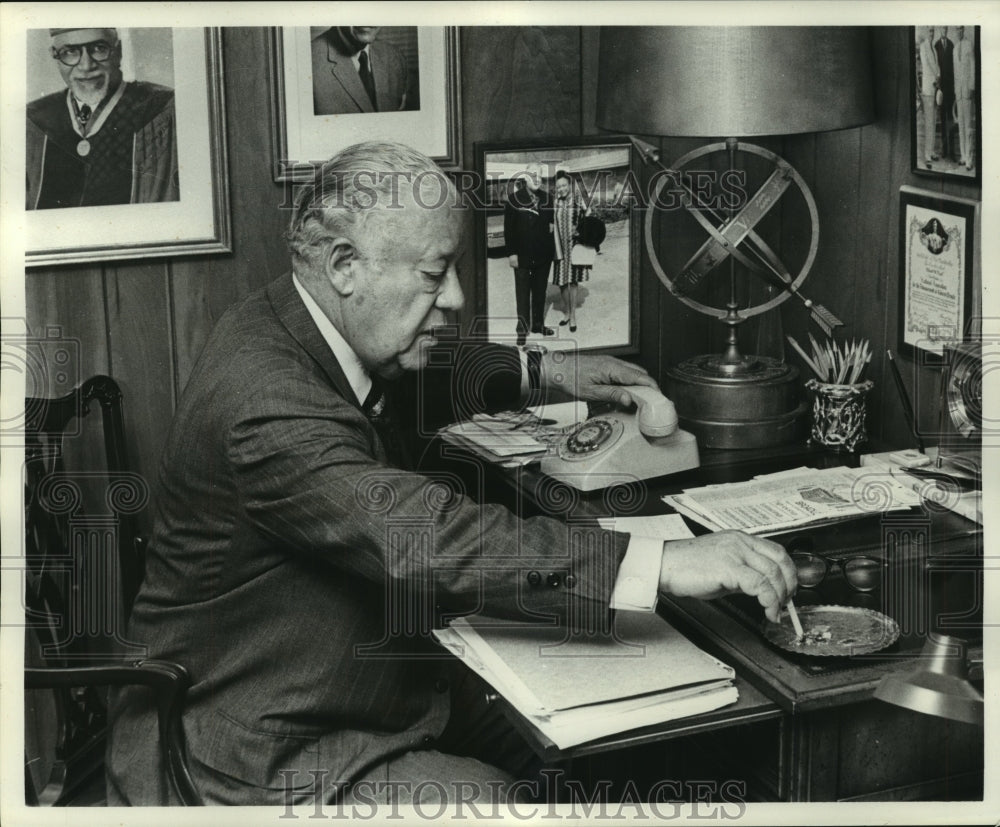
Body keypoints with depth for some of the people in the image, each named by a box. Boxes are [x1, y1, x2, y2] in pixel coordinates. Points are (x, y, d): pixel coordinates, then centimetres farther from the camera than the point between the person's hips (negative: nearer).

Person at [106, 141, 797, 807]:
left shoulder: (294, 330, 0)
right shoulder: (266, 403, -31)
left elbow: (413, 368, 24)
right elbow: (430, 541, -42)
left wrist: (542, 372, 14)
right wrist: (663, 564, -45)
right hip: (259, 759, -10)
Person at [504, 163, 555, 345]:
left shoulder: (546, 198, 4)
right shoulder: (514, 198, -7)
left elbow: (551, 222, 12)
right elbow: (509, 228, -8)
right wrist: (511, 253, -13)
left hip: (544, 253, 4)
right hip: (522, 253, -4)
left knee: (540, 290, 13)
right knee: (523, 292, 2)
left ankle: (538, 324, 25)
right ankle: (522, 329, 8)